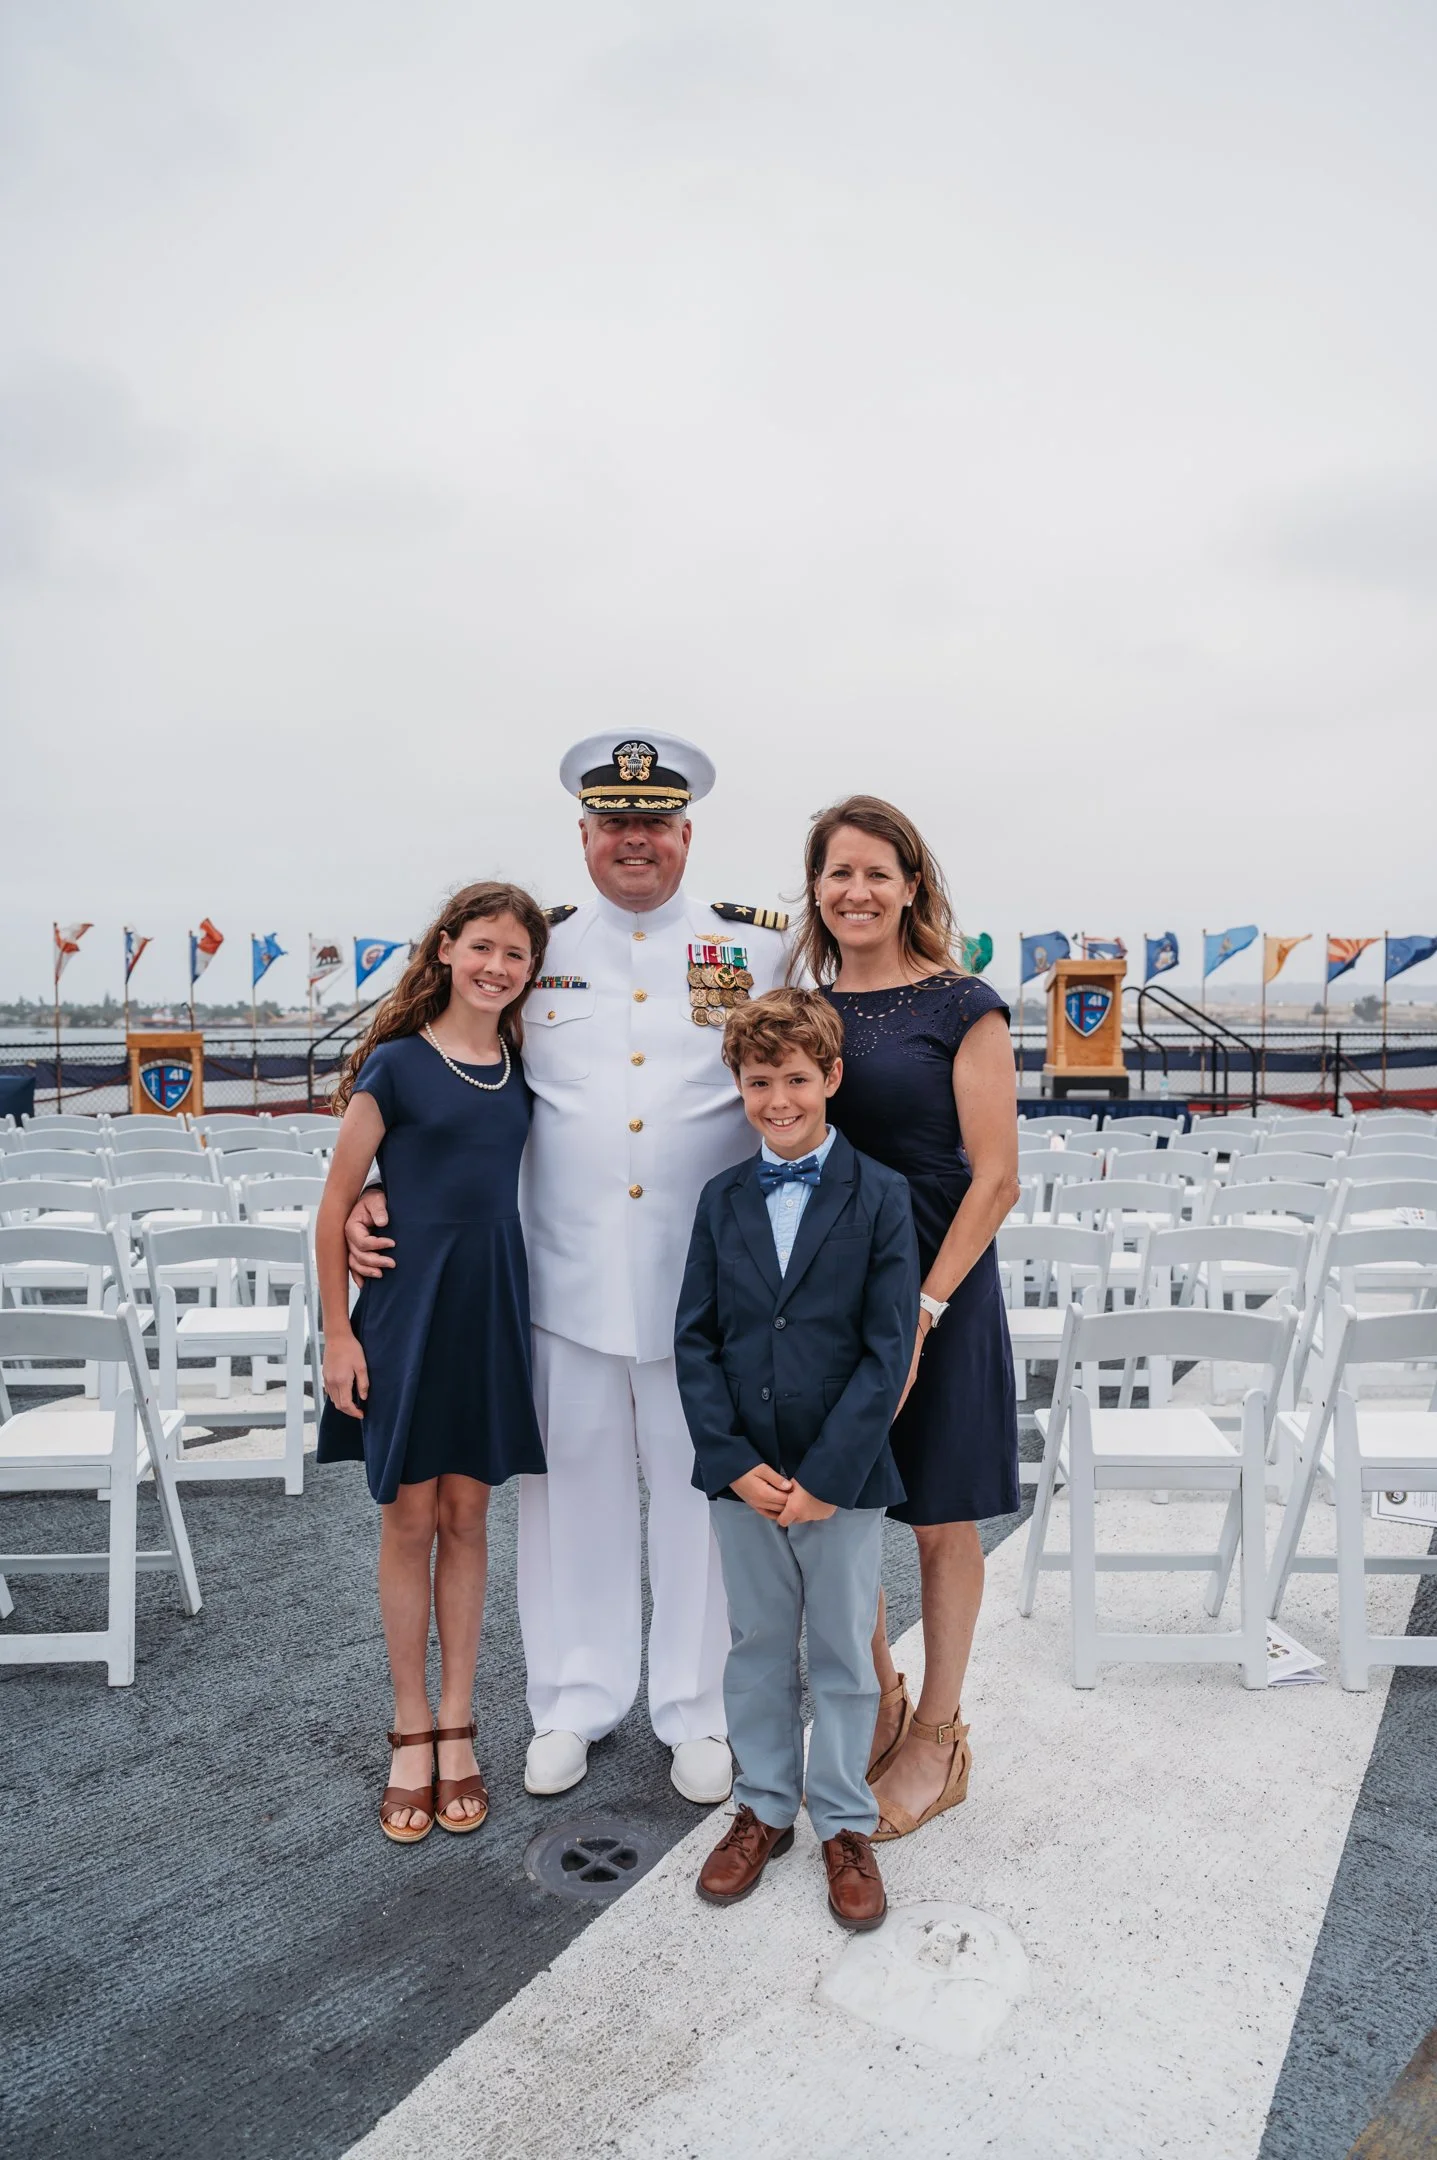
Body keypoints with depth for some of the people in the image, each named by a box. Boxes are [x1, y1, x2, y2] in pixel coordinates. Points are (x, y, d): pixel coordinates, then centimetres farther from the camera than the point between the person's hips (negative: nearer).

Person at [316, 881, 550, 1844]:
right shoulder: (396, 1063, -8)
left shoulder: (521, 1067, 5)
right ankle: (412, 1734, 26)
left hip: (492, 1304, 3)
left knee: (466, 1515, 12)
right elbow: (337, 1204, -5)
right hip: (406, 1304, -3)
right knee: (410, 1519, 8)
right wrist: (338, 1332, -7)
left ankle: (456, 1727, 27)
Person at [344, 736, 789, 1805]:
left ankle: (700, 1710, 33)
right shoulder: (536, 950, 5)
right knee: (575, 1490, 14)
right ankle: (574, 1700, 36)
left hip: (707, 1284, -1)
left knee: (701, 1493, 12)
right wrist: (382, 1195, -1)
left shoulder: (761, 948, 1)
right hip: (567, 1278, 1)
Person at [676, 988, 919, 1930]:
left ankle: (845, 1824, 33)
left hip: (844, 1477, -2)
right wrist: (733, 1463, -9)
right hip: (742, 1474, 3)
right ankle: (763, 1808, 37)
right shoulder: (722, 1199, 2)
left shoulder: (880, 1197, -7)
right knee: (758, 1649, 18)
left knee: (844, 1656, 13)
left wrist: (826, 1476, -15)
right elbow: (695, 1341, 1)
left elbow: (888, 1350, -11)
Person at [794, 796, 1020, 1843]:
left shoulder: (962, 1007, -8)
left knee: (940, 1518, 10)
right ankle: (879, 1702, 37)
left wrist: (921, 1310, -17)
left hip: (936, 1287, -4)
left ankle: (937, 1737, 31)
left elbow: (996, 1177, -11)